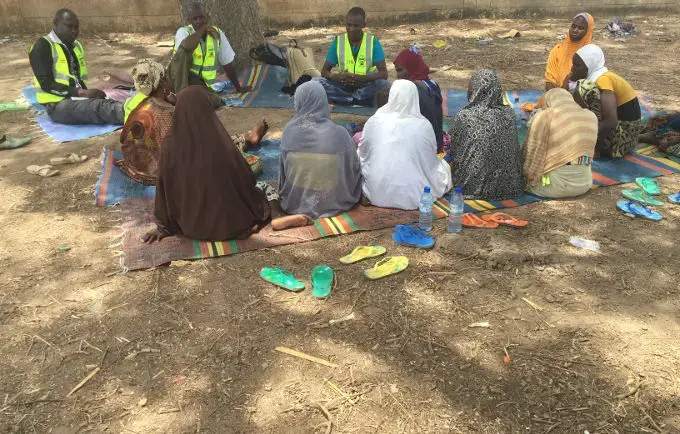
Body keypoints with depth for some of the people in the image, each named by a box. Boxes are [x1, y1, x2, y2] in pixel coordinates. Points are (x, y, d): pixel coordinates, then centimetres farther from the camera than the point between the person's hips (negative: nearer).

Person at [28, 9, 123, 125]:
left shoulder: (75, 45, 17)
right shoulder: (42, 47, -6)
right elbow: (47, 85, -14)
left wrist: (88, 93, -1)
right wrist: (83, 92, -21)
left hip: (78, 99, 8)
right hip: (58, 104, -8)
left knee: (108, 103, -22)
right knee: (99, 107, -35)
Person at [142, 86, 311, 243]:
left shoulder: (170, 145, -14)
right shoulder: (220, 143, -21)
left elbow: (165, 188, -5)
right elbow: (245, 180, -10)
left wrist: (163, 226, 8)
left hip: (192, 225, 3)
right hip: (227, 223, -3)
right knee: (266, 188, 23)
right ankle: (276, 216, -5)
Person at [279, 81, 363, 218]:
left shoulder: (290, 131, -14)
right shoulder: (339, 133, -22)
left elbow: (283, 171, -1)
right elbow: (354, 169, -7)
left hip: (295, 202, 4)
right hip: (333, 202, -3)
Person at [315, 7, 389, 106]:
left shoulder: (373, 42, -5)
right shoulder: (337, 41, 0)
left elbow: (384, 73, -12)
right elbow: (324, 71, 1)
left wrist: (361, 78, -31)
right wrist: (336, 77, -24)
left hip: (366, 88, -2)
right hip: (343, 87, 2)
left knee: (384, 84, -31)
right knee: (317, 82, -20)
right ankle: (355, 100, -22)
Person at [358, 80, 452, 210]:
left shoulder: (373, 122, -4)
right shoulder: (424, 125, -7)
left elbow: (363, 154, 9)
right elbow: (431, 159, 7)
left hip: (377, 195, 1)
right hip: (413, 198, -1)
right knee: (443, 167, 24)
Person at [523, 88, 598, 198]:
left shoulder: (544, 117, -8)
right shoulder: (591, 117, 7)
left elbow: (532, 152, -4)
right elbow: (589, 152, 13)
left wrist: (528, 176, 10)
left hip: (554, 185, -4)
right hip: (584, 184, 5)